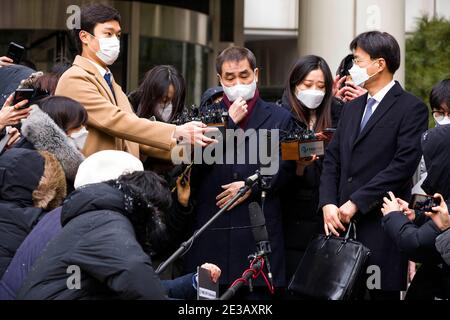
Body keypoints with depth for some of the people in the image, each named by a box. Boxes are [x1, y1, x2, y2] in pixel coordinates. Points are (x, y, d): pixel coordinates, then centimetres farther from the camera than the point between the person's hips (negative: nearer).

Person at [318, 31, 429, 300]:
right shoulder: (352, 107, 19)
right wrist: (328, 204, -3)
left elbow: (403, 165, -14)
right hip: (343, 224, 6)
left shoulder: (411, 108, -5)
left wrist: (355, 203, -15)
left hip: (382, 227, -6)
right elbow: (333, 159, 15)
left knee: (381, 292, -3)